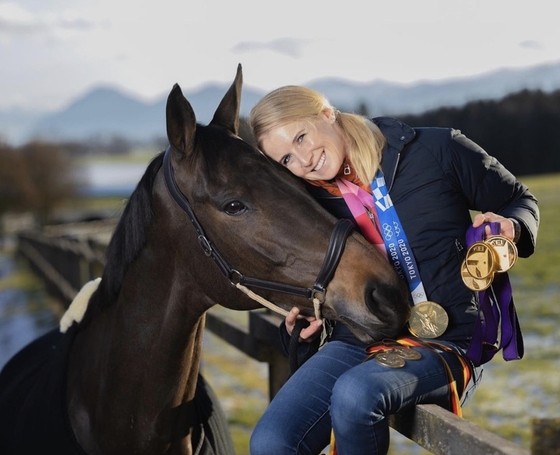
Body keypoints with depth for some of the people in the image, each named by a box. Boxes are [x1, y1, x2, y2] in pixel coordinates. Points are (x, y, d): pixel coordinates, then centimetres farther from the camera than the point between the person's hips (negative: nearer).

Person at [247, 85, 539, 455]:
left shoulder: (436, 151, -3)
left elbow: (520, 200, 10)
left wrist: (510, 227, -13)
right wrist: (299, 330, -1)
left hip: (447, 345, -3)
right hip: (355, 342, 4)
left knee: (354, 393, -35)